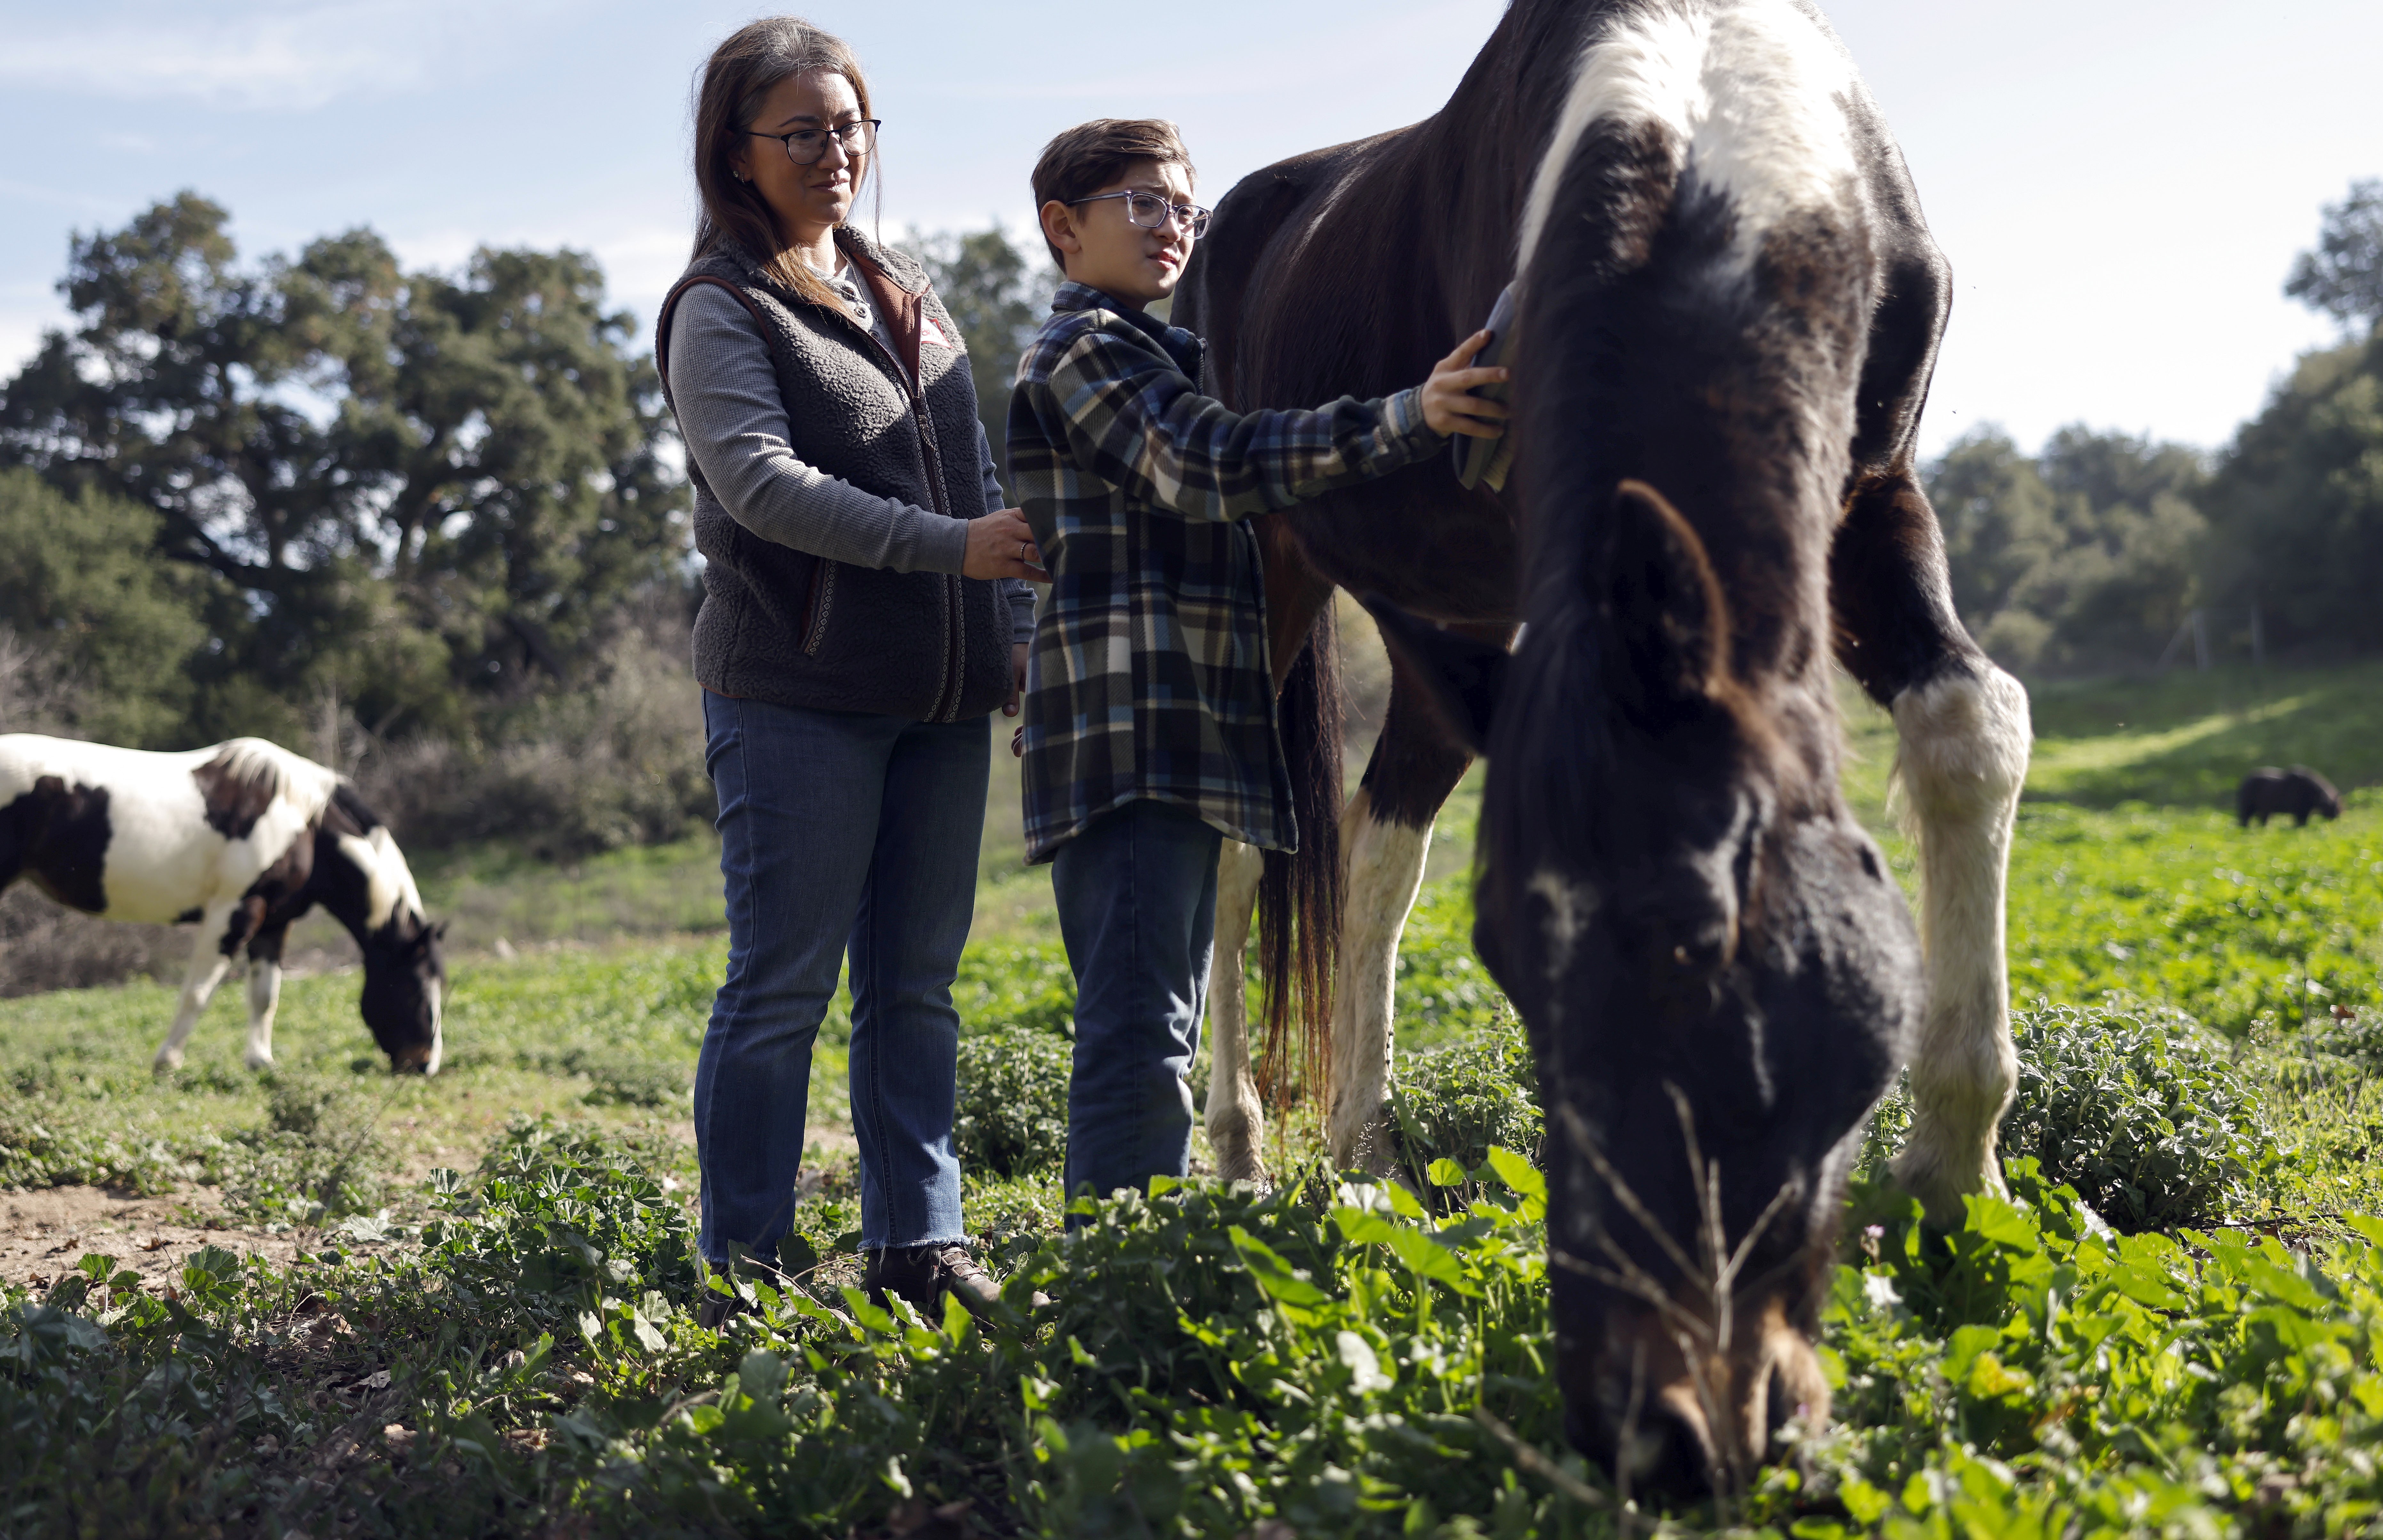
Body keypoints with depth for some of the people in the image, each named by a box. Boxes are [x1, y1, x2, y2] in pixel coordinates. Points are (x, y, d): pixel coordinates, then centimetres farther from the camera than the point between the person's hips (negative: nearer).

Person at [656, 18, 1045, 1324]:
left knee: (915, 983, 10)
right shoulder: (721, 310, -3)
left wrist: (1015, 631, 9)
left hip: (939, 701, 6)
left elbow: (980, 478, 20)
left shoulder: (907, 295, 17)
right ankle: (743, 1272, 5)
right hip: (797, 695, -6)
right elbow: (763, 484, -18)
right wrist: (953, 547, -25)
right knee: (784, 987, -3)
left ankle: (917, 1245, 17)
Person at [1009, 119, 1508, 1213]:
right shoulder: (1083, 348, -6)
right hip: (1127, 732, -11)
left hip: (1183, 743, 11)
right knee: (1138, 1036, -15)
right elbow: (1214, 466, -20)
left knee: (1159, 1030, 12)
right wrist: (1406, 420, -29)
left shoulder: (1146, 352, 26)